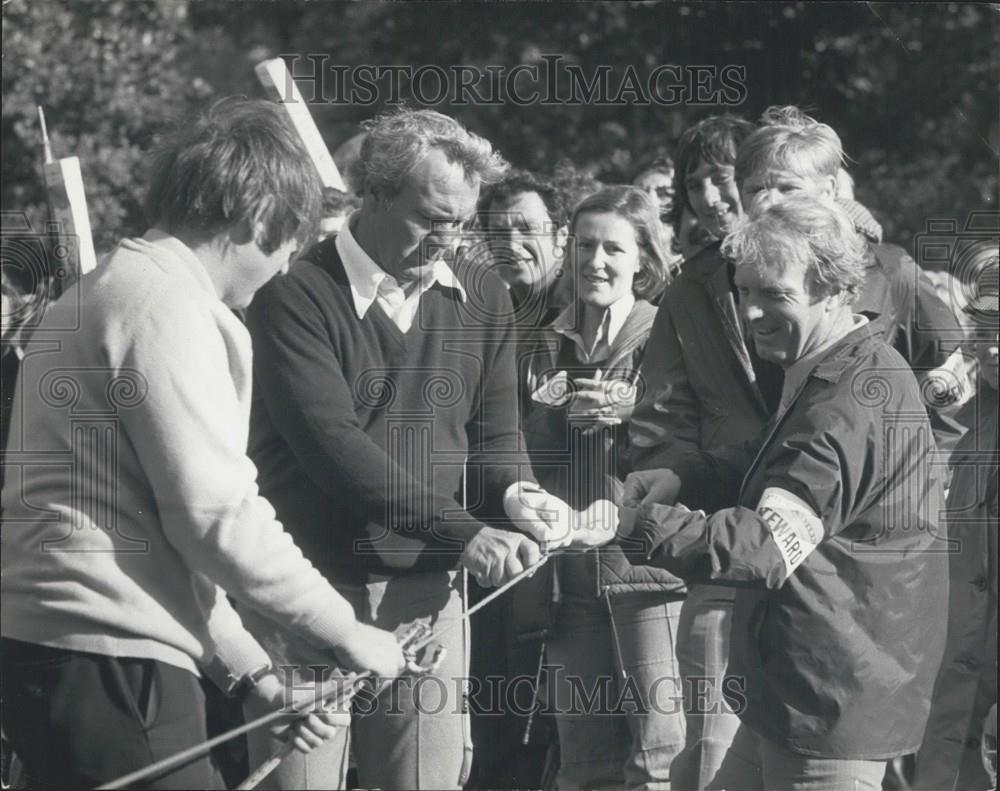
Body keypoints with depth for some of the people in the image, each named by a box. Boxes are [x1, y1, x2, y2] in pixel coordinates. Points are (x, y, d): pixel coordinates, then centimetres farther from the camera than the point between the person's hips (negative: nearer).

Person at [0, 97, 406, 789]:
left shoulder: (110, 291, 22)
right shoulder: (167, 305, -10)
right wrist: (346, 633, -5)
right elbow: (218, 518, -16)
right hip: (110, 657, -10)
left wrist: (253, 675, 20)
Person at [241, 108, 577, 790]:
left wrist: (515, 494, -10)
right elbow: (330, 442, -18)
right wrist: (463, 531, -23)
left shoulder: (482, 299, 10)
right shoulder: (297, 295, -9)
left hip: (428, 593, 4)